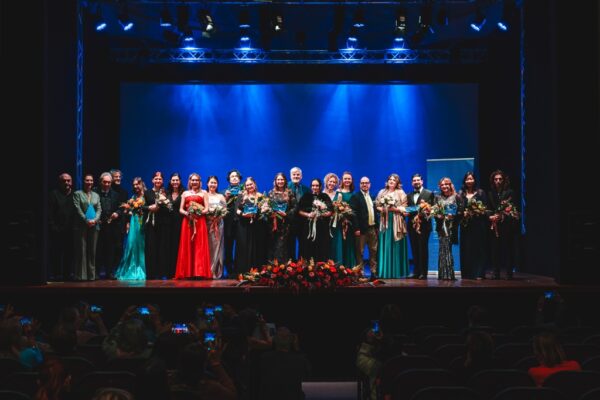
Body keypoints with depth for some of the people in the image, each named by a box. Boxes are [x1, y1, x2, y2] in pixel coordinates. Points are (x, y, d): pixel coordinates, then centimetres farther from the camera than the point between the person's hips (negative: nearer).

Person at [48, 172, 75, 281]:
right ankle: (55, 274, 2)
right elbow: (50, 213, -2)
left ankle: (67, 274, 11)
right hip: (58, 230, -3)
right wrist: (53, 227, -10)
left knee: (69, 253, 5)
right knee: (56, 253, -2)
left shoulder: (74, 195, 12)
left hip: (70, 230, 3)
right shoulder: (54, 194, 4)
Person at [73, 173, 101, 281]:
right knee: (82, 250, -5)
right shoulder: (77, 194, 4)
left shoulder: (96, 195, 17)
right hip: (81, 226, -4)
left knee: (92, 251, 5)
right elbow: (78, 209, -6)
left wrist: (95, 220, -10)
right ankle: (81, 275, -4)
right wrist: (87, 220, -15)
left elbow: (99, 209, 9)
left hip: (94, 226, 4)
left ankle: (91, 275, 8)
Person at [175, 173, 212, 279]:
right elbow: (181, 209, 10)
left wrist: (198, 213, -16)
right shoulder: (185, 193, 16)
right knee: (187, 246, -3)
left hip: (200, 222, -2)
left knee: (200, 246, -7)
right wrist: (187, 213, -11)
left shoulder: (204, 193, 11)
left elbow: (206, 209, 2)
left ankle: (200, 272, -9)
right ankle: (187, 272, -3)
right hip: (187, 221, 2)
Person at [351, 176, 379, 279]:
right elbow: (353, 213, -12)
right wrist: (356, 228, -18)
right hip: (362, 228, -6)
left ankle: (374, 272, 15)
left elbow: (374, 212, 18)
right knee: (360, 252, 0)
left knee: (373, 251, 8)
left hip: (372, 228, 6)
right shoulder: (355, 197, -5)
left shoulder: (372, 197, 16)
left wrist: (376, 226, 11)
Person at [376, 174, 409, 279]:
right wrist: (383, 209, -10)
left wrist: (390, 208, -10)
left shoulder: (401, 193, 4)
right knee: (385, 246, 0)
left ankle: (397, 272, 1)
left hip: (396, 222, -3)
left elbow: (403, 208, -4)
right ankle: (384, 271, 3)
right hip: (384, 221, 3)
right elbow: (377, 206, 9)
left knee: (396, 246, -2)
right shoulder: (382, 192, 13)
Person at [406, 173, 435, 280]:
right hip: (412, 226, 5)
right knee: (415, 250, 6)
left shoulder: (429, 193, 2)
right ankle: (416, 272, 11)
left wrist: (425, 207, -23)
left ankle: (423, 273, 1)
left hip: (423, 226, -4)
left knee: (423, 250, -3)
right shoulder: (409, 195, 16)